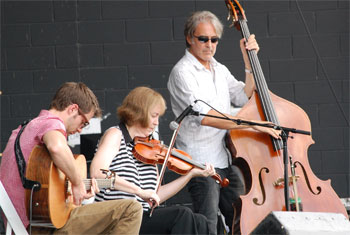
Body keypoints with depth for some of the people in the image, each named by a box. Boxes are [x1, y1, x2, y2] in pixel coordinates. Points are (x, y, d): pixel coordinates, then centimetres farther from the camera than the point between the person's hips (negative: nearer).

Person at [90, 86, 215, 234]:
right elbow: (97, 172, -22)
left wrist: (191, 174, 10)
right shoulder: (115, 135, -3)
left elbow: (156, 196, 15)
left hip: (144, 217, 7)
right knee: (182, 215, -21)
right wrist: (140, 191, -26)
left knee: (199, 222, -10)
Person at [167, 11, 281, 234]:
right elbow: (204, 116, -22)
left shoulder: (220, 70, 16)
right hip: (200, 163, -8)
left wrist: (250, 61, 6)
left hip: (227, 159, 8)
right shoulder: (183, 72, -10)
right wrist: (250, 124, -26)